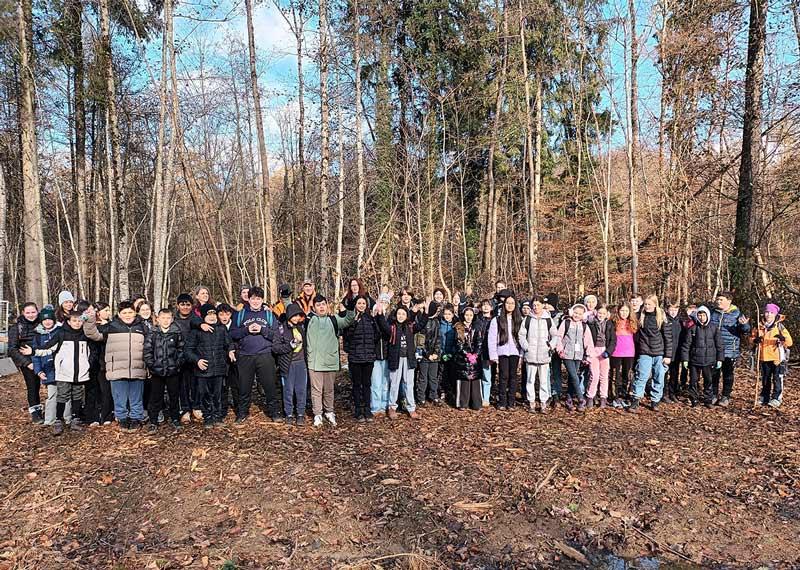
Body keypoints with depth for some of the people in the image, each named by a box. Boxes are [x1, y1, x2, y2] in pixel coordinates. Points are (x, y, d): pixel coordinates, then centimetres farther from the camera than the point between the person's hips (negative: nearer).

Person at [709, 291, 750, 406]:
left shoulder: (737, 314, -4)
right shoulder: (713, 313, 7)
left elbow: (746, 330, -6)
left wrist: (744, 325, -29)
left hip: (730, 352, -3)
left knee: (727, 375, 8)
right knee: (713, 374, 9)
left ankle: (726, 397, 19)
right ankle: (713, 395, 22)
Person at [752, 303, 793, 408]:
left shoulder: (780, 326, -5)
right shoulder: (760, 327, 6)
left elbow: (789, 342, -8)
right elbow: (753, 337, 14)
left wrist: (783, 338, -30)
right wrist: (755, 340, -9)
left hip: (777, 357, -4)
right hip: (764, 357, 4)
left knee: (777, 379, -1)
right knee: (765, 379, 13)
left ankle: (776, 398, 5)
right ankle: (764, 397, 22)